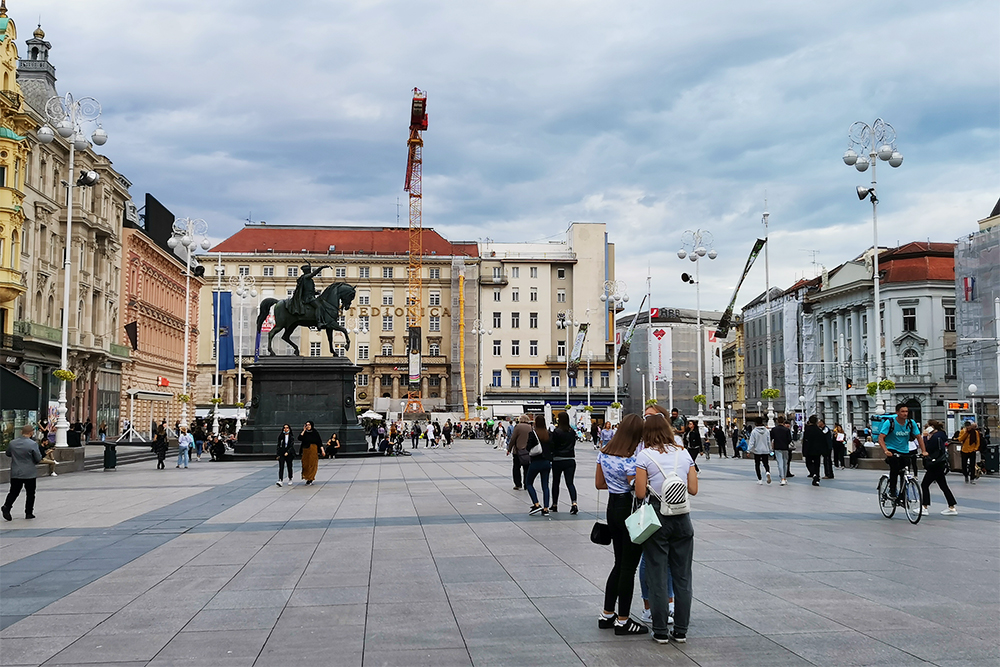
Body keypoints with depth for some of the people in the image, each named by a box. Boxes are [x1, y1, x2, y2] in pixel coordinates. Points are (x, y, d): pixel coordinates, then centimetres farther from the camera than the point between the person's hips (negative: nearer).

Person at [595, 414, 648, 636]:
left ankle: (607, 615, 23)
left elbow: (599, 483, 12)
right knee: (628, 567, 2)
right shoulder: (631, 460, -21)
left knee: (619, 564, 18)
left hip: (612, 507, 8)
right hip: (630, 511, -8)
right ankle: (623, 621, 9)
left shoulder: (604, 453, 3)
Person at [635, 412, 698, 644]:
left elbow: (640, 493, -10)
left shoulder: (644, 456, -6)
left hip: (657, 516, -3)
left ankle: (661, 631, 9)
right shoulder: (684, 453, 5)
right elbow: (693, 489, 4)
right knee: (682, 575, 10)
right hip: (682, 518, 3)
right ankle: (681, 631, 15)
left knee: (657, 575, 5)